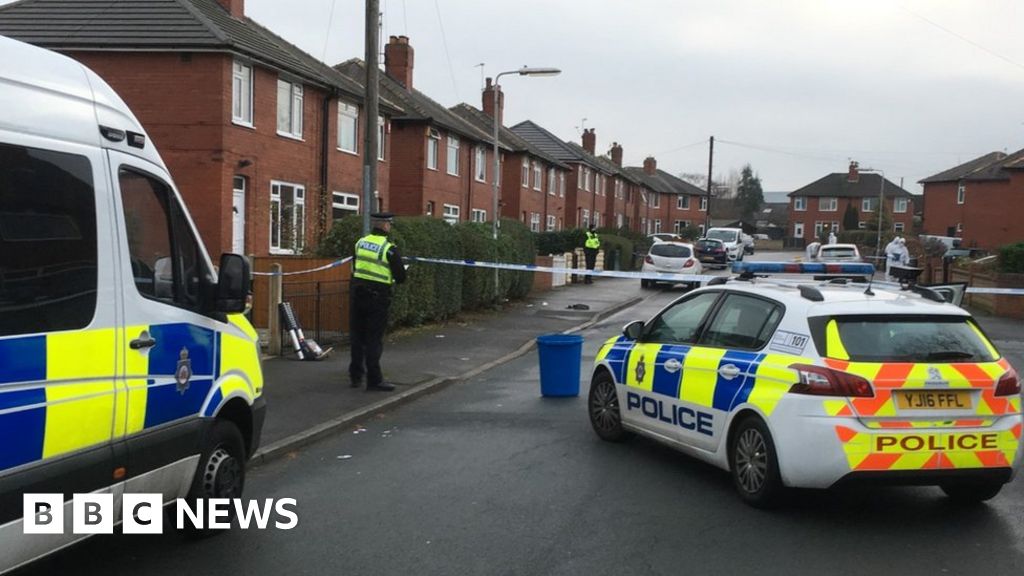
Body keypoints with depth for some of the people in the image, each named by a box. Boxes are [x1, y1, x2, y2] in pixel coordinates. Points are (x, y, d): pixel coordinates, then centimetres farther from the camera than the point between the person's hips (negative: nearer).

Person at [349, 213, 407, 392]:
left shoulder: (360, 242, 4)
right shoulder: (389, 248, -12)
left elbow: (355, 268, 12)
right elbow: (400, 277, -9)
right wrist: (392, 277, 13)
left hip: (358, 294, 5)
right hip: (377, 297, -5)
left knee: (357, 336, 14)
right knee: (374, 339, 0)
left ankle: (355, 377, 22)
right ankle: (374, 380, 2)